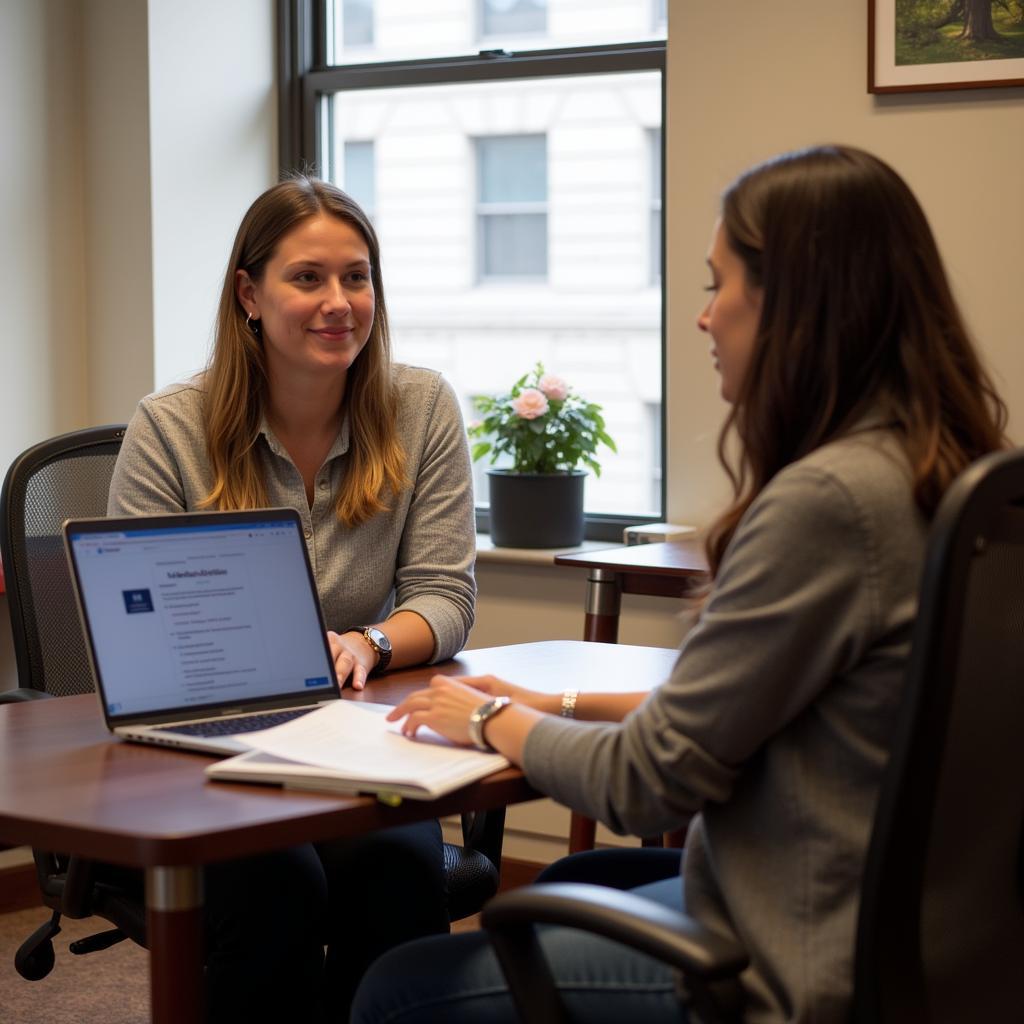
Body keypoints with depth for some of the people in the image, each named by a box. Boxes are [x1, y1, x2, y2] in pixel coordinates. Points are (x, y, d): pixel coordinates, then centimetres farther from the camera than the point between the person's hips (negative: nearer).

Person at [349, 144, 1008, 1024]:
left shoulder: (825, 501, -26)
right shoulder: (931, 472, 4)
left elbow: (649, 781, -18)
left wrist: (496, 722, 0)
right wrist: (562, 709, 12)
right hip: (867, 911, 10)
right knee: (570, 886, 32)